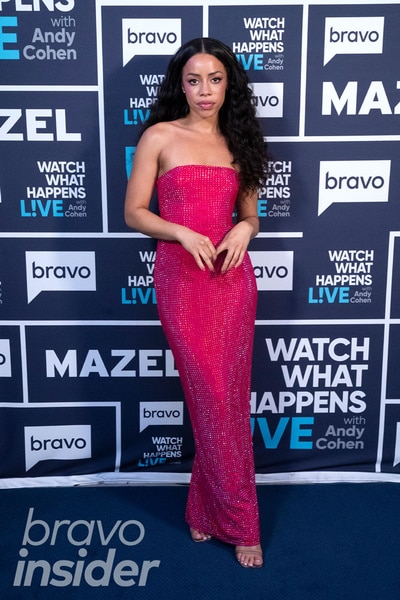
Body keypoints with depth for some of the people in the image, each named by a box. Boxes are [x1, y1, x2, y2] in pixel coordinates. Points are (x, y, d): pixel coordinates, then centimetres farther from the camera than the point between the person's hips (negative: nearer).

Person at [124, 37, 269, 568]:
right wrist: (184, 234, -16)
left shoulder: (238, 142, 12)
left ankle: (207, 508, 27)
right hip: (181, 280, -3)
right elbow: (134, 212, -1)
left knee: (227, 399, 7)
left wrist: (243, 230, -6)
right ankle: (238, 520, 17)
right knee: (213, 401, 0)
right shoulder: (160, 137, 1)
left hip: (233, 280, 4)